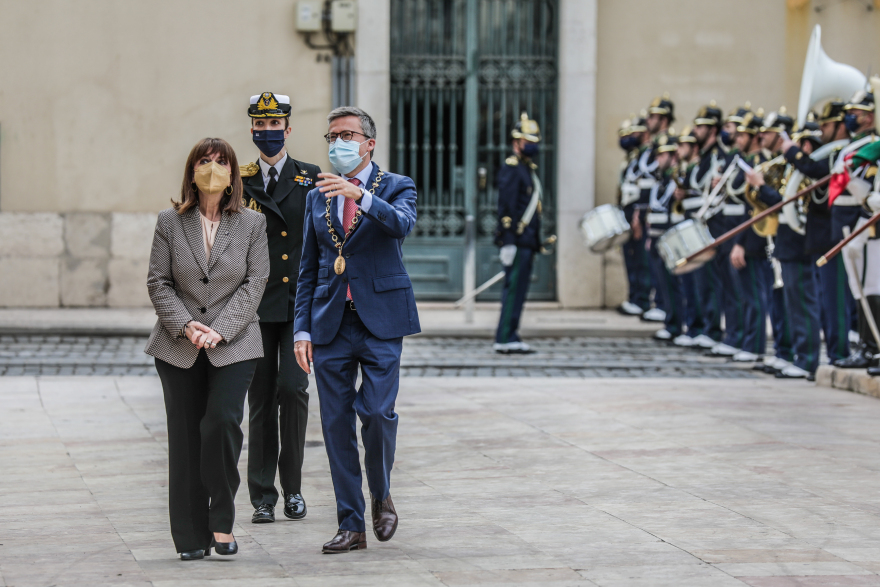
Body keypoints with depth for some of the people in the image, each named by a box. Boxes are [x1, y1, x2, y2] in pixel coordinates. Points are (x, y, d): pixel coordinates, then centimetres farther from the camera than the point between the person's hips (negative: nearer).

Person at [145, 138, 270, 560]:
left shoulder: (252, 224, 5)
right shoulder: (170, 223, 6)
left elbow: (255, 283, -1)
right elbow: (158, 283, 4)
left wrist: (220, 330, -12)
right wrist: (185, 326, -12)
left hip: (233, 346, -1)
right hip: (179, 349, 1)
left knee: (223, 421, -19)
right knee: (185, 438, 1)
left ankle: (222, 521, -3)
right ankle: (191, 537, 7)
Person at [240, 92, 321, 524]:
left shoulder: (311, 178, 5)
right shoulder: (240, 182, 8)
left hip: (299, 303, -1)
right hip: (256, 305, 1)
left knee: (292, 388, -10)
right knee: (261, 398, 3)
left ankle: (293, 486, 4)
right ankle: (262, 496, 8)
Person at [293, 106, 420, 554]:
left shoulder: (397, 187, 3)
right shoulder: (318, 195, 13)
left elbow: (402, 224, -21)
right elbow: (308, 268, 14)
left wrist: (360, 196, -36)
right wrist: (302, 329, 6)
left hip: (380, 319, -3)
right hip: (331, 323, 4)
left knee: (377, 412, -13)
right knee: (336, 423, 1)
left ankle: (381, 496, 15)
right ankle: (351, 525, 9)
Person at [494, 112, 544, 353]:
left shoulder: (528, 168, 19)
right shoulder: (511, 168, -11)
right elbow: (506, 207, -16)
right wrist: (508, 242, -21)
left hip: (527, 241, 10)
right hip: (517, 240, -10)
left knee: (517, 289, 10)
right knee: (514, 288, -9)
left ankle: (508, 337, 13)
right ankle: (506, 339, -7)